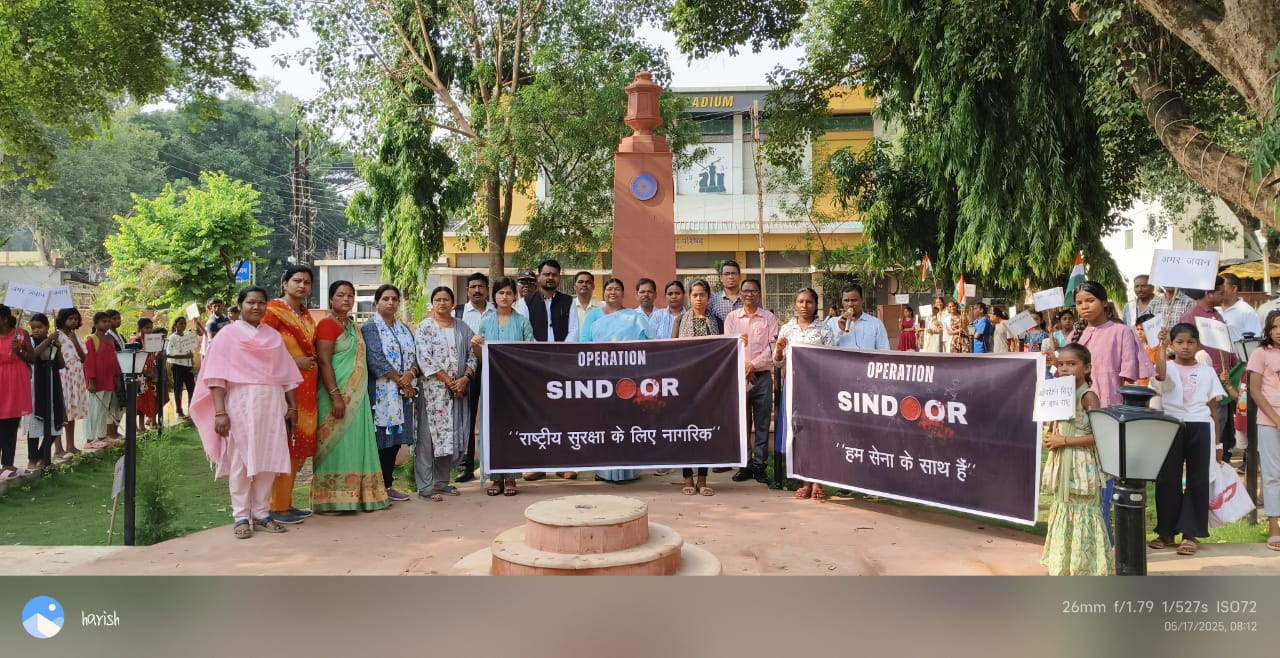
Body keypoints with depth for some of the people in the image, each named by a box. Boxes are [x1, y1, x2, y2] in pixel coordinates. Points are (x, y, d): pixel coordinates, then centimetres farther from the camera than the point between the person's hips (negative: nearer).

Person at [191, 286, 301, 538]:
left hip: (272, 405, 4)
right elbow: (216, 376, -5)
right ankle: (241, 517, 5)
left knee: (268, 461, 4)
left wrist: (292, 407, 7)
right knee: (240, 461, -1)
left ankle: (261, 513, 13)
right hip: (241, 404, -4)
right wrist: (220, 412, -13)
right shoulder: (228, 334, 2)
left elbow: (286, 374, 13)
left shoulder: (274, 336, 14)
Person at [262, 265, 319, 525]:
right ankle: (278, 507, 2)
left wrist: (312, 362, 10)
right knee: (285, 445, -6)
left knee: (299, 446, 10)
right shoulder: (273, 309, -6)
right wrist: (294, 361, -15)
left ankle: (287, 502, 19)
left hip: (306, 388, 8)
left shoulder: (306, 315, 18)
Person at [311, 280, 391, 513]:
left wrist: (359, 395, 17)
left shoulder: (353, 326, 17)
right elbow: (324, 362, -16)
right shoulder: (327, 324, -8)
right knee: (338, 443, -5)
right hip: (338, 393, -8)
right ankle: (334, 497, 1)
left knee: (355, 443, 9)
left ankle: (353, 494, 15)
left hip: (357, 395, 8)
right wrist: (335, 396, -23)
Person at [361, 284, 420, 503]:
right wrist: (401, 381, -12)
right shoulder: (370, 328, -3)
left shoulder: (405, 330, 17)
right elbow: (376, 361, -12)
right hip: (381, 393, -6)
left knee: (395, 440, 7)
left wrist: (410, 374, -12)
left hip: (403, 393, 6)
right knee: (381, 439, -6)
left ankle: (387, 485, 15)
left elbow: (415, 357, 9)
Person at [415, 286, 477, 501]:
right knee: (429, 435, -4)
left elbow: (472, 356, 10)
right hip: (433, 389, -5)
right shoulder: (426, 327, -2)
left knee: (453, 436, 8)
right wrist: (449, 381, -13)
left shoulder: (462, 328, 12)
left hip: (458, 389, 5)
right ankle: (425, 486, 1)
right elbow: (425, 359, -11)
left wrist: (465, 378, -8)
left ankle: (441, 481, 20)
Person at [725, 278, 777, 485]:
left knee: (762, 423, 1)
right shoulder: (731, 318, 8)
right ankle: (744, 465, 10)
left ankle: (759, 466, 8)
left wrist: (753, 364, -11)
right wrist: (743, 369, -7)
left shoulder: (768, 318, 7)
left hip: (762, 375, 0)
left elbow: (772, 346, -1)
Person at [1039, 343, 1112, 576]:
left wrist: (1064, 441, -18)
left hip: (1081, 466, -8)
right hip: (1062, 466, 8)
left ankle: (1086, 567, 7)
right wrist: (1051, 439, -2)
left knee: (1083, 517, -1)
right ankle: (1063, 566, 25)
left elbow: (1096, 436, -20)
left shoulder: (1088, 397, -13)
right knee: (1062, 514, 14)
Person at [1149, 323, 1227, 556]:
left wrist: (1217, 442, 8)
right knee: (1167, 479, 2)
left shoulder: (1207, 371, 9)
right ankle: (1166, 532, 14)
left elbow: (1213, 406, 11)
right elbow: (1160, 374, -24)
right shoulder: (1168, 367, 4)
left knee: (1198, 480, 1)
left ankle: (1190, 534, 8)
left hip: (1200, 427, 1)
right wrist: (1162, 347, -34)